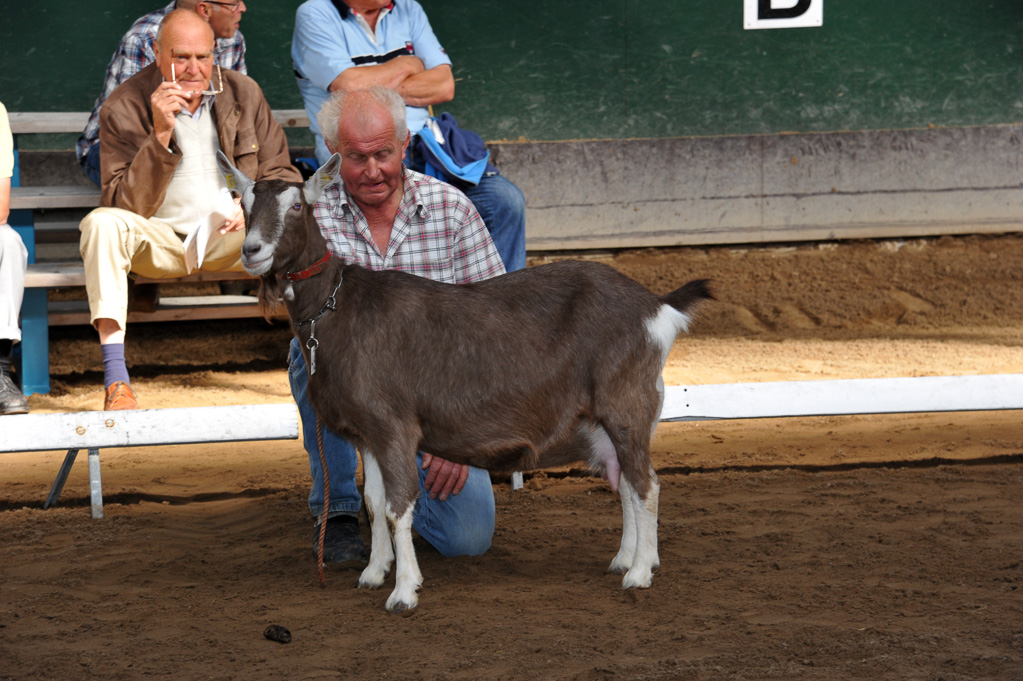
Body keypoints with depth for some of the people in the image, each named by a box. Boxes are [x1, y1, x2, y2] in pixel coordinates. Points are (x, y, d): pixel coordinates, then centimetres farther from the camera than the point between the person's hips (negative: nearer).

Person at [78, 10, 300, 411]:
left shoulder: (243, 95, 0)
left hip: (229, 238, 2)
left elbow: (281, 176, 7)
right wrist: (160, 134, -27)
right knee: (102, 223, -33)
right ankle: (115, 377, -38)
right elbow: (127, 206, -17)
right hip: (160, 241, -2)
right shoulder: (123, 109, -9)